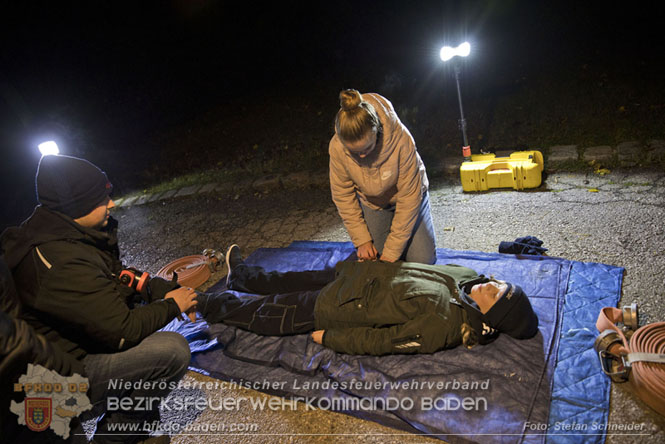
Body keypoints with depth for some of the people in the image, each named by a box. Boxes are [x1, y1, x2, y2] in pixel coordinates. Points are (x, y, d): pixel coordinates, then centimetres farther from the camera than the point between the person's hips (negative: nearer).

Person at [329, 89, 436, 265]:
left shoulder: (401, 139, -37)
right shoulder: (336, 148, -29)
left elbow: (409, 196, -29)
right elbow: (343, 195, -14)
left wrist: (391, 253, -27)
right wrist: (362, 240, -16)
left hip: (407, 194, -2)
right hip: (372, 202, 2)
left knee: (422, 259, -4)